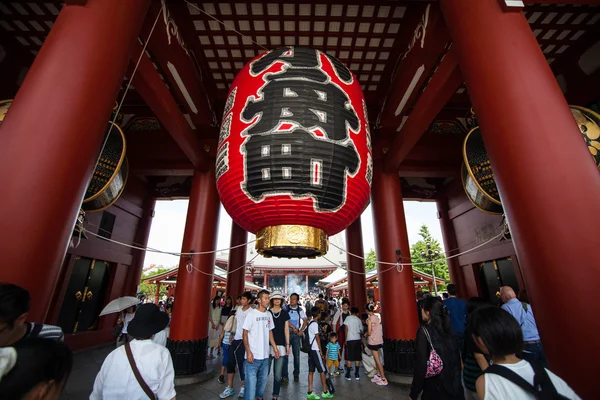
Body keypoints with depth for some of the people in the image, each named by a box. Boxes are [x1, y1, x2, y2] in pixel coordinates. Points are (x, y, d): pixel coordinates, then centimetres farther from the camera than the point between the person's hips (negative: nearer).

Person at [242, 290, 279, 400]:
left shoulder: (269, 315, 4)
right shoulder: (252, 314, -12)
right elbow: (245, 334, -10)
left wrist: (275, 347, 9)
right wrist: (248, 352, -16)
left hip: (265, 356, 6)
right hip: (253, 356, -6)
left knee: (263, 381, 19)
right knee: (251, 383, -4)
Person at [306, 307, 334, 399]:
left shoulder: (310, 323, 12)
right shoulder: (315, 324, -16)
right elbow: (317, 338, -14)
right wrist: (321, 351, -7)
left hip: (310, 349, 8)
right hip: (315, 350, -8)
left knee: (311, 370, 9)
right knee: (322, 370, 3)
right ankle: (325, 392, 12)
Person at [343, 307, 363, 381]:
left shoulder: (348, 318, 2)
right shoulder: (359, 320, 10)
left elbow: (346, 329, -2)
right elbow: (361, 331, 13)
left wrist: (346, 339, 5)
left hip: (350, 339, -2)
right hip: (357, 339, 2)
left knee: (349, 358, 3)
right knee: (357, 358, 10)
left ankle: (348, 375, 8)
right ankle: (356, 374, 14)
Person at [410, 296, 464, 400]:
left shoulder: (424, 331, -17)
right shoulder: (448, 329, -1)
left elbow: (421, 364, -18)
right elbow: (457, 358, 7)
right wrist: (456, 380, 21)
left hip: (435, 389, -4)